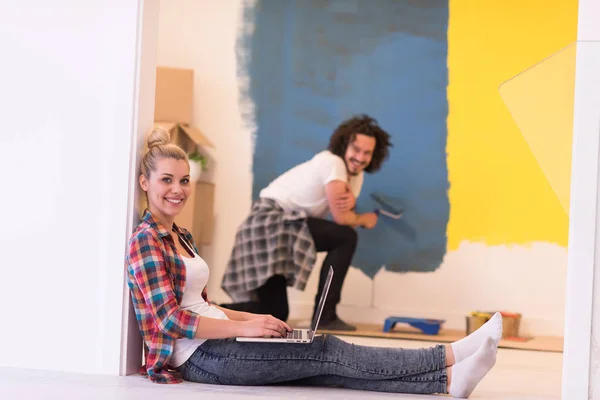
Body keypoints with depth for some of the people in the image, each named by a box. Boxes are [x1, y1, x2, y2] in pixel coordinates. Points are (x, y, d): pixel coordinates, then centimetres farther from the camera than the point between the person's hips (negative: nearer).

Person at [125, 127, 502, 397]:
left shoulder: (180, 236, 18)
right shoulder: (145, 241, -11)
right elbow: (171, 320, -18)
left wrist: (254, 318, 7)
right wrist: (247, 327, -18)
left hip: (214, 345, 8)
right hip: (198, 356, -8)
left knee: (325, 363, -10)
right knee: (327, 352, -15)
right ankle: (447, 360, -18)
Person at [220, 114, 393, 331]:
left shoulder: (356, 174, 12)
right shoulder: (332, 162, -17)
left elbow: (347, 215, 1)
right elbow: (340, 218, -20)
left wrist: (351, 202, -21)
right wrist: (365, 219, -1)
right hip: (271, 220, -10)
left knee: (275, 315, 8)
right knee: (345, 238, -17)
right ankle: (324, 315, -14)